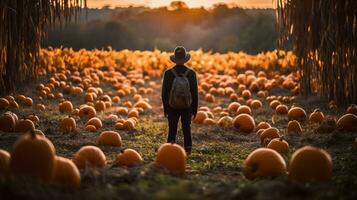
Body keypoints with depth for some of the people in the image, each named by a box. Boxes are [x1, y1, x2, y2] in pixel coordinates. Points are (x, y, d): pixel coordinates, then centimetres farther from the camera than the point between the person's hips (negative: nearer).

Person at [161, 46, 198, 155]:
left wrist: (165, 109, 4)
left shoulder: (168, 73, -13)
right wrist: (194, 110, 3)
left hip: (172, 108, 0)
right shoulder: (191, 73, -12)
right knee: (187, 130, 12)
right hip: (187, 107, 0)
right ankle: (187, 151, 11)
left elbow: (164, 93, -8)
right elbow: (195, 93, -8)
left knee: (172, 130, 9)